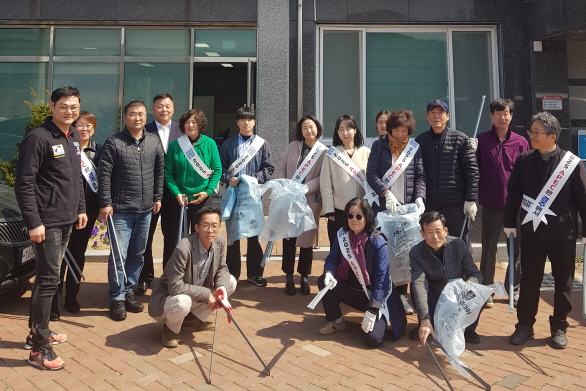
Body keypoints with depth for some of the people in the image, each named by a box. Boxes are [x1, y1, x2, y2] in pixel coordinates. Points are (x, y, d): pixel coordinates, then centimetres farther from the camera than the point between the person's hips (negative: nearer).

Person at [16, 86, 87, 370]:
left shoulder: (73, 136, 11)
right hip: (46, 221, -8)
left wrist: (80, 208, 16)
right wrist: (33, 222, -19)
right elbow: (24, 184, -16)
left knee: (49, 276, 16)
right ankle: (39, 349, 6)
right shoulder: (38, 138, -14)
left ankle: (39, 331, 30)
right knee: (48, 280, -5)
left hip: (67, 220, 8)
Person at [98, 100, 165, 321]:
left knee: (137, 254, 13)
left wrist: (157, 198, 11)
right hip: (121, 209, -4)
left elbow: (160, 171, 13)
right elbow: (104, 175, -7)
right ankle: (117, 299, 11)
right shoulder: (114, 143, -5)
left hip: (145, 209, 5)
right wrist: (105, 203, -11)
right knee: (119, 255, -3)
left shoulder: (154, 142, 7)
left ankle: (129, 291, 29)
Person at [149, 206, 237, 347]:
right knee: (182, 302, -40)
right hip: (168, 296, -7)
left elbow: (222, 269, 4)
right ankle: (170, 329, -1)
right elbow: (175, 287, -32)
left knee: (231, 282, 0)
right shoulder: (183, 248, -32)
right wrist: (206, 294, -26)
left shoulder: (220, 242, -10)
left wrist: (222, 288, -17)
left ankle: (194, 319, 12)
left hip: (196, 295, 7)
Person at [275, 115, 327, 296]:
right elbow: (282, 169, 8)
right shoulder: (292, 146, 7)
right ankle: (289, 277, 15)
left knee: (306, 238, 5)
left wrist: (305, 188, -18)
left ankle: (304, 277, 21)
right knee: (288, 237, 3)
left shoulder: (324, 151, 0)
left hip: (310, 200, -1)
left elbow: (322, 177, -7)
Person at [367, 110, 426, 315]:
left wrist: (419, 197, -10)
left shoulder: (415, 148, 7)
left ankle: (401, 294, 15)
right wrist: (386, 193, -16)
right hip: (383, 207, -1)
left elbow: (420, 176, 6)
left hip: (407, 207, 1)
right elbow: (371, 174, -3)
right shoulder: (379, 146, 4)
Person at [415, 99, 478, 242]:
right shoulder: (420, 141, 7)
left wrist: (471, 200, -8)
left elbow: (472, 170, -3)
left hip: (456, 204, -2)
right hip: (429, 205, 2)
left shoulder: (461, 139, 1)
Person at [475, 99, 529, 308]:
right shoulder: (482, 140, 1)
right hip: (491, 203, -1)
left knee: (516, 247, 10)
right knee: (489, 247, 6)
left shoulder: (521, 142, 4)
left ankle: (513, 287, 25)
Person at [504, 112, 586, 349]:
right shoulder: (524, 160, 1)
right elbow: (514, 193, 5)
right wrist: (510, 223, 5)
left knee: (563, 282, 10)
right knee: (529, 281, 8)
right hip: (532, 231, 2)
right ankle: (525, 325, 21)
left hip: (563, 232, -1)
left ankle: (559, 328, 26)